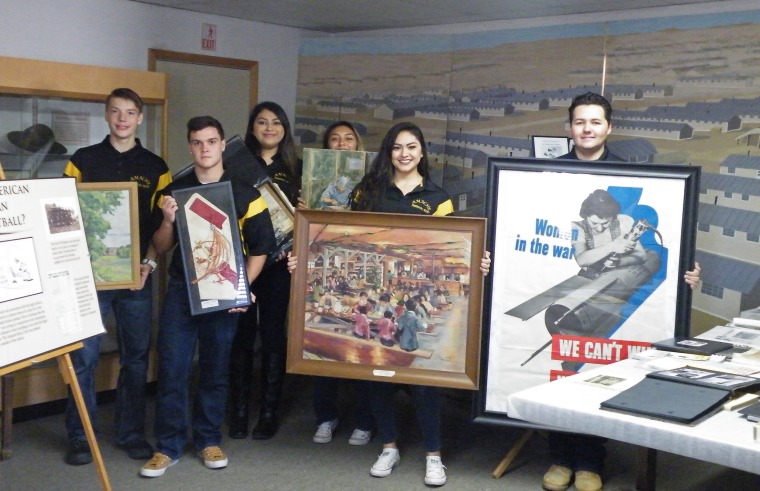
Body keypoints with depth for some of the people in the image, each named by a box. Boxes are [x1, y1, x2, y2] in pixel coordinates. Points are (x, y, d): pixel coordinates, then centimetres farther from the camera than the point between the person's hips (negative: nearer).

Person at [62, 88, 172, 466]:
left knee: (136, 356, 7)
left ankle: (132, 432, 19)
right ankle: (79, 436, 12)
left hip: (136, 274, 1)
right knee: (83, 356, 0)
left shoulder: (155, 167, 7)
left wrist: (149, 263, -7)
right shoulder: (83, 160, 6)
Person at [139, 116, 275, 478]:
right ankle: (167, 446, 9)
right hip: (180, 289, 1)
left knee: (216, 369, 9)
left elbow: (260, 248, 0)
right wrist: (168, 220, -13)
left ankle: (209, 440, 23)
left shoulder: (245, 195, 0)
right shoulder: (173, 192, 6)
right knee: (171, 369, -2)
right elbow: (160, 248, 6)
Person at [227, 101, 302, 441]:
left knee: (272, 334, 5)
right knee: (242, 333, 4)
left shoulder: (296, 168, 9)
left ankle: (269, 413, 14)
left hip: (278, 260, 0)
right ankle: (238, 413, 14)